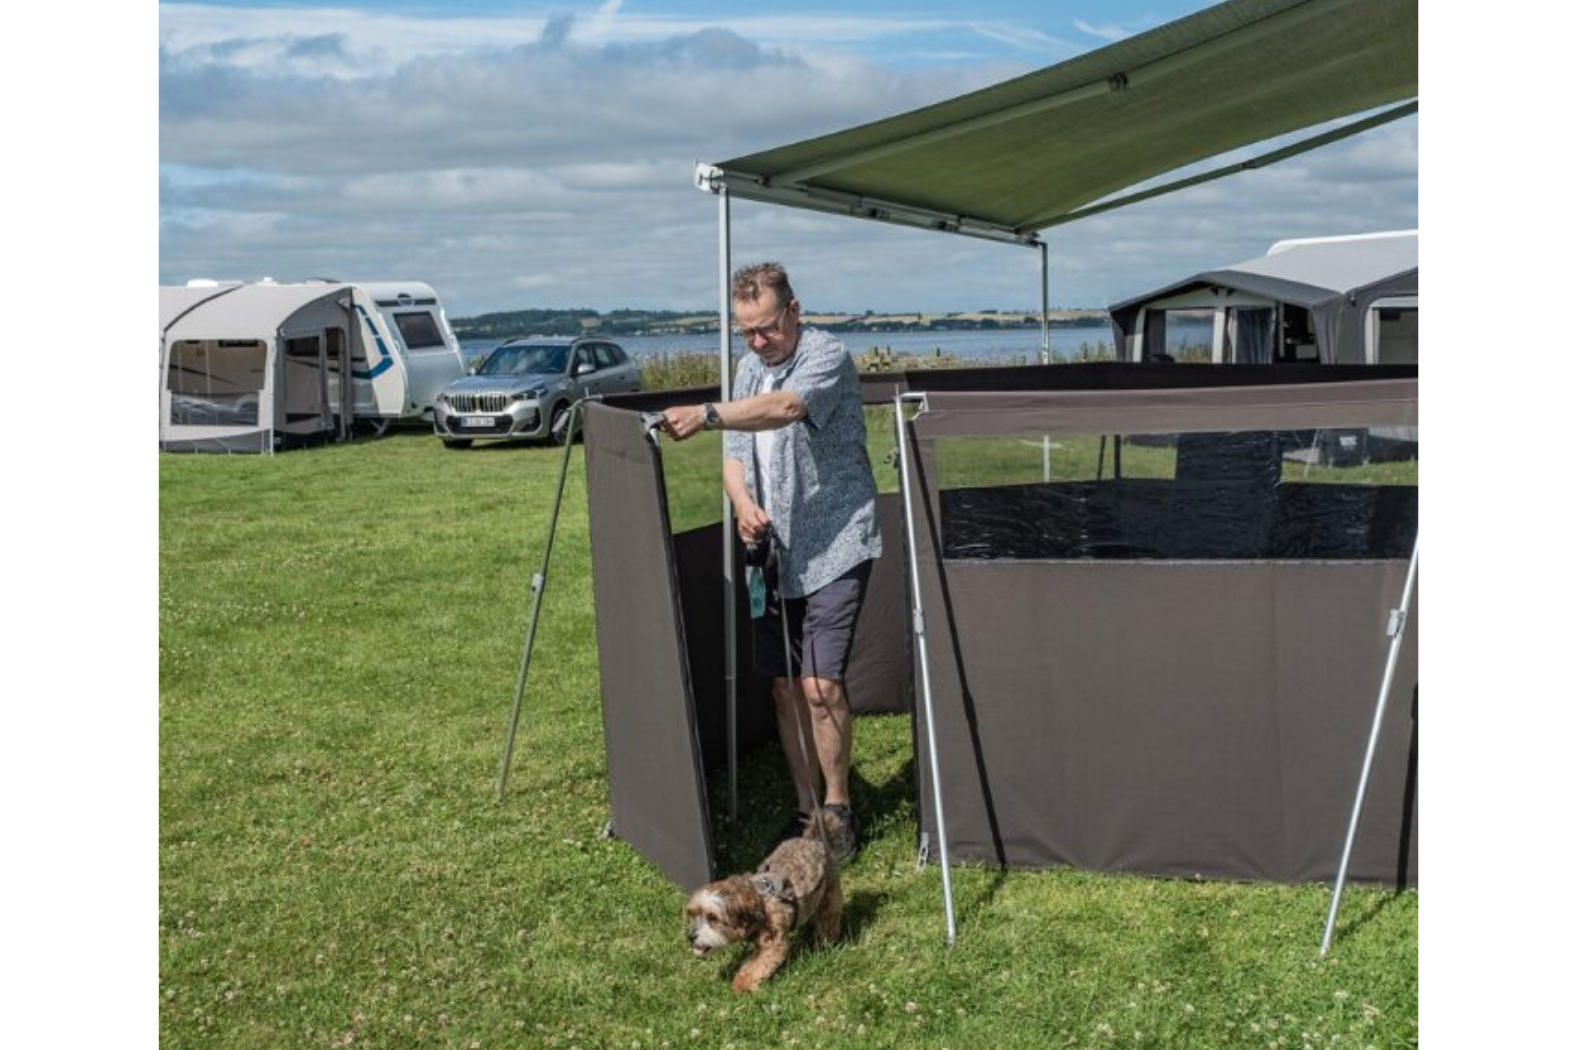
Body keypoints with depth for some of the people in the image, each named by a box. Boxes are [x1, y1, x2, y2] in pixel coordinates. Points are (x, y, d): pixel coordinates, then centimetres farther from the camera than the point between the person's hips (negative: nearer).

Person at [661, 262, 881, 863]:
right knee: (784, 686, 7)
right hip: (774, 550, 7)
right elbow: (734, 454, 12)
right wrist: (743, 504, -10)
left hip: (834, 547, -7)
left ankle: (837, 808, 4)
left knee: (821, 684, -12)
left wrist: (707, 415, -45)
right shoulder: (750, 370, 14)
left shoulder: (827, 357, -11)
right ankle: (806, 808, 18)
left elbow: (785, 408, -31)